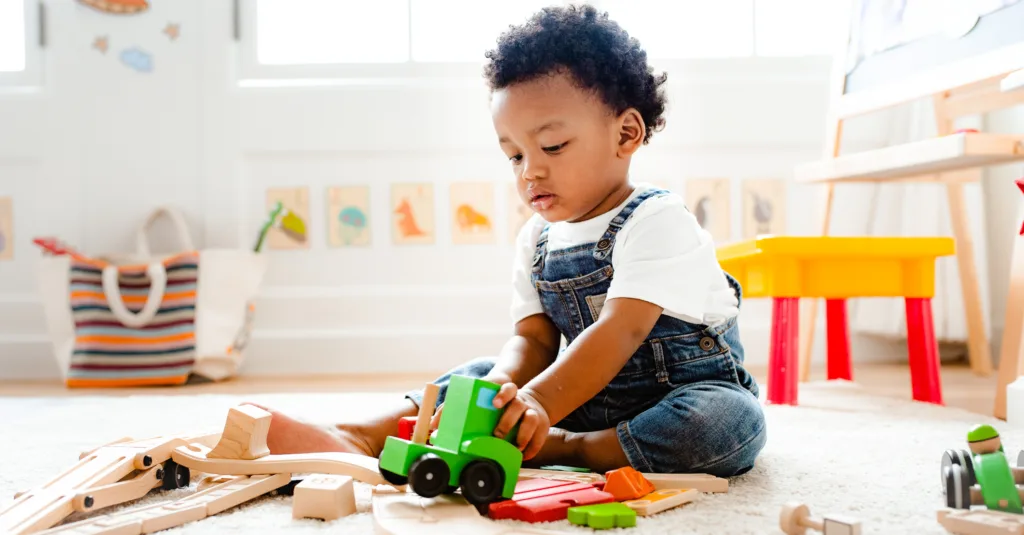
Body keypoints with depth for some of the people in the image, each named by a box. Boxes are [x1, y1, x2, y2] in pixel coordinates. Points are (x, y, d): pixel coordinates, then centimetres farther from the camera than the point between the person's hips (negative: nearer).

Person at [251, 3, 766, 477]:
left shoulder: (658, 220, -18)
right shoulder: (536, 239, 4)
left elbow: (621, 332, -31)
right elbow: (533, 339, -4)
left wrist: (538, 403, -43)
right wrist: (505, 390, -28)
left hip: (691, 390, -5)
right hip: (592, 393, 6)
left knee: (733, 422, -36)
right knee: (483, 374, -7)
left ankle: (562, 449, -30)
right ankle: (361, 439, -23)